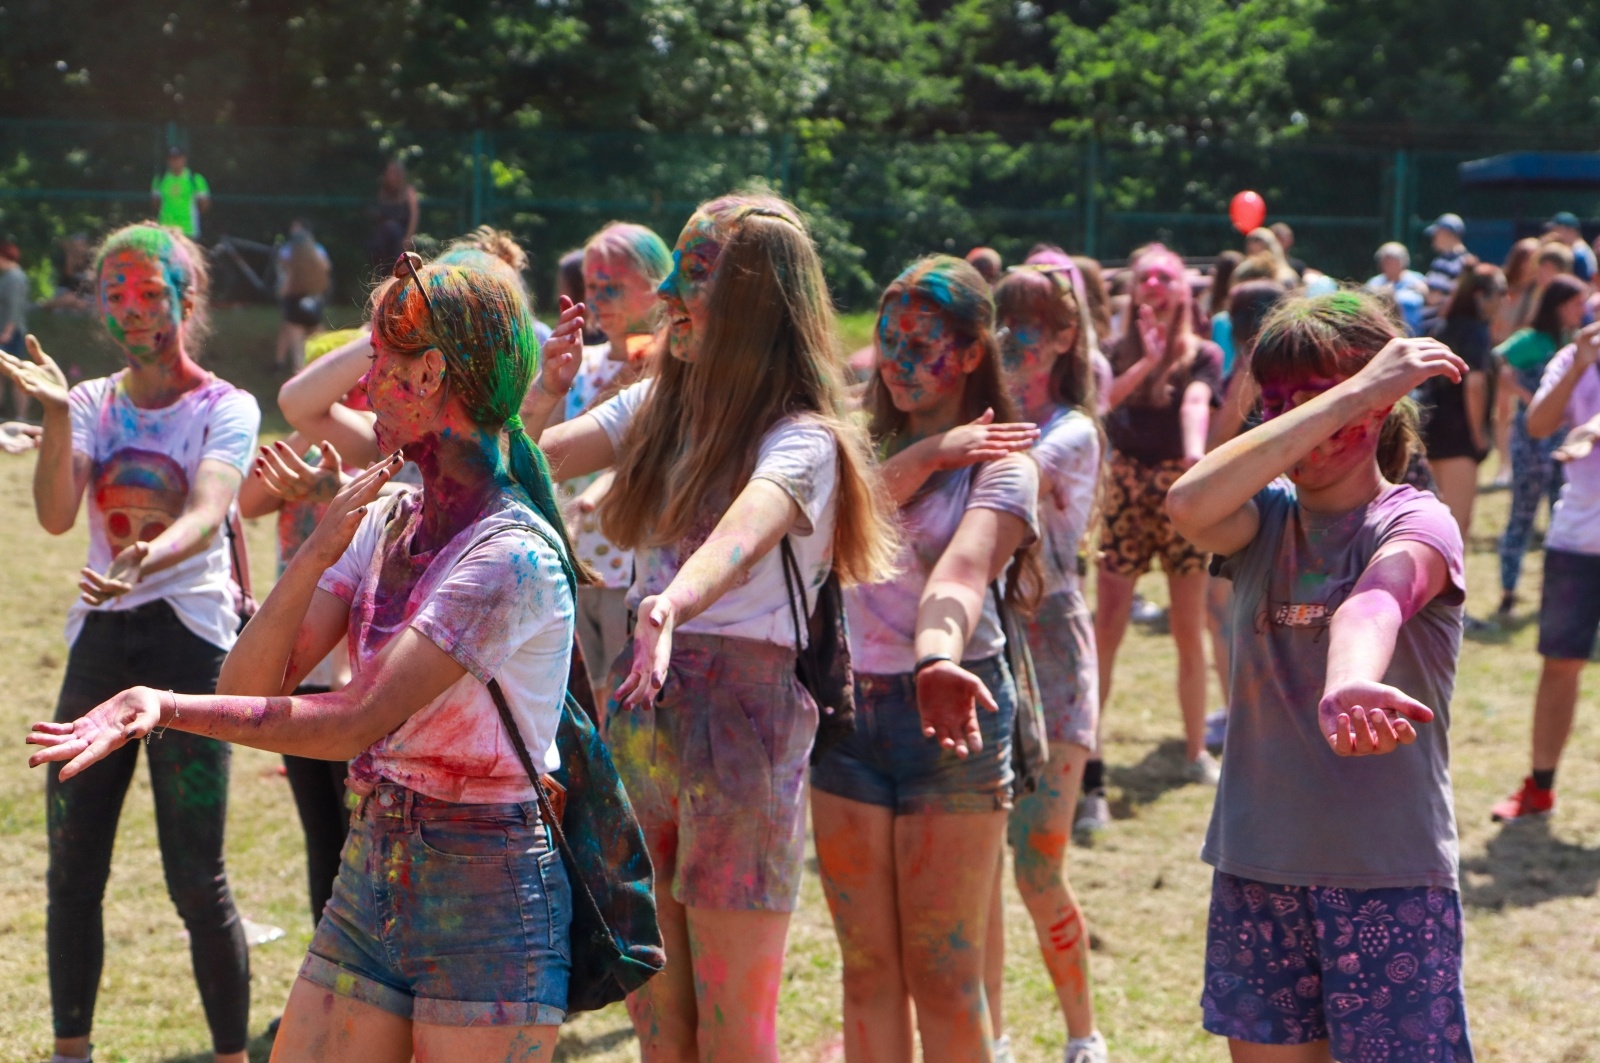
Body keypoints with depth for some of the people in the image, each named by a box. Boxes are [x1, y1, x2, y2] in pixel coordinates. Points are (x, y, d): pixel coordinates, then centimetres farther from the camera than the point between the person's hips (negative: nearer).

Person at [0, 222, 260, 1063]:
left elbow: (206, 513, -19)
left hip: (191, 640, -4)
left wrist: (151, 558, -40)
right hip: (99, 640, 4)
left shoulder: (225, 409, -1)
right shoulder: (91, 402, 9)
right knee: (71, 872, 7)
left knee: (196, 882, -6)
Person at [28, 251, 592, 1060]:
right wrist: (318, 550, -14)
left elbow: (358, 723, -24)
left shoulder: (513, 556, -19)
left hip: (487, 903, -7)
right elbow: (249, 687, -1)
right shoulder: (383, 523, 5)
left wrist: (167, 707, -22)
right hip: (370, 871, 7)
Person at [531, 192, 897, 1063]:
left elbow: (742, 532, -32)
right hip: (636, 711, 7)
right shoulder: (654, 407, 11)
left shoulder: (801, 441, -12)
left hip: (741, 721, -6)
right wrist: (545, 393, -11)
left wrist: (671, 607, -51)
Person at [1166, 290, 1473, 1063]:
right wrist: (1351, 390, -23)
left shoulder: (1416, 522, -9)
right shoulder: (1264, 518, 5)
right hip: (1256, 867, 5)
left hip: (1390, 874, -5)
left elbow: (1375, 599, -34)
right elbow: (1189, 504, -21)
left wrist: (1348, 687, -57)